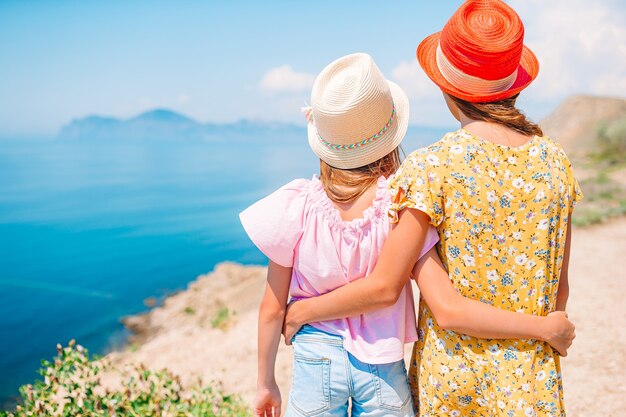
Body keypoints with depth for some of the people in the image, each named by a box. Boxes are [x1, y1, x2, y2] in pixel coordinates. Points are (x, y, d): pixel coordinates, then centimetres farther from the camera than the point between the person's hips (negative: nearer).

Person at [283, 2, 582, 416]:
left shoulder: (431, 167, -18)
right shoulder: (555, 160, -3)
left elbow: (384, 288, -17)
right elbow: (560, 287, 4)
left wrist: (304, 311, -2)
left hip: (453, 373, -3)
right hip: (532, 377, 4)